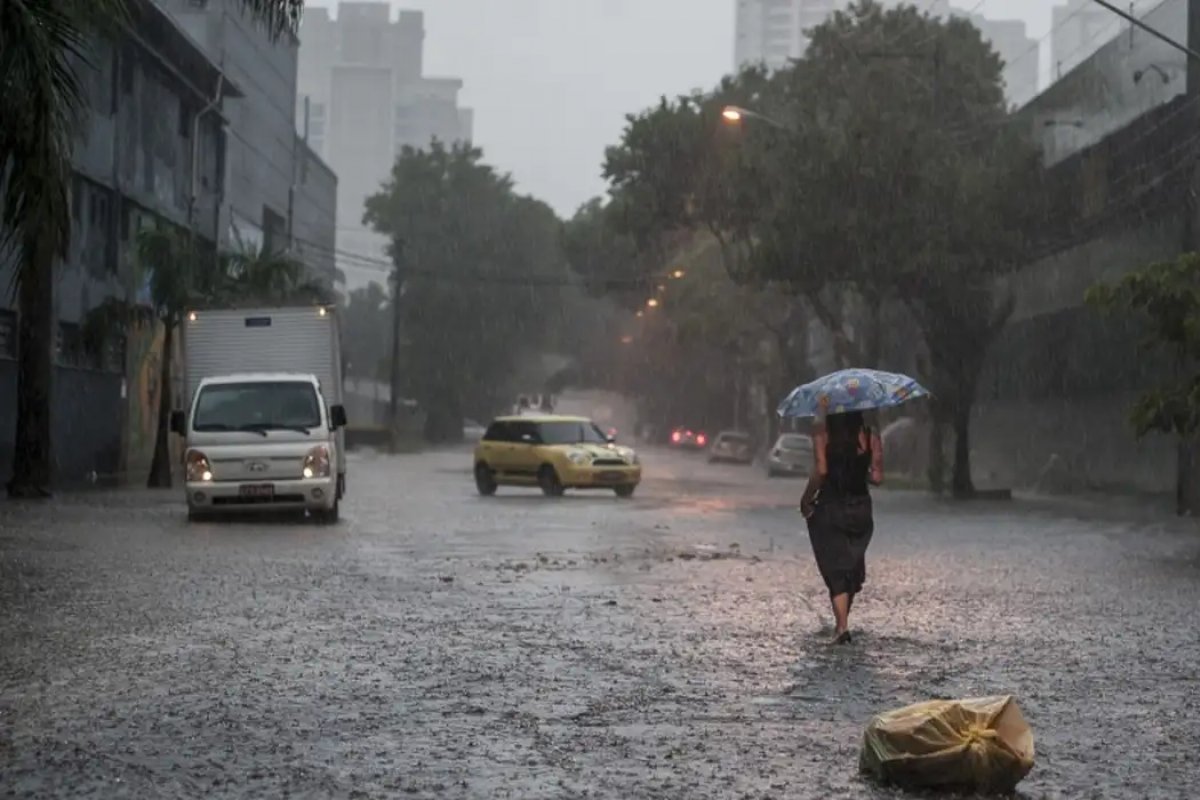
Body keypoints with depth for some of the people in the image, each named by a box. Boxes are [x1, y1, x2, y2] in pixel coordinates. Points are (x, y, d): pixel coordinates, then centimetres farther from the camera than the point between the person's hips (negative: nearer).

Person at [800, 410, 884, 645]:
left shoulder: (823, 433, -7)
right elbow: (877, 477, -3)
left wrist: (806, 499, -4)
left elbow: (820, 471, -15)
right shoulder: (870, 436, 0)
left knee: (835, 570, 1)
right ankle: (841, 623, 24)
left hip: (829, 508, -3)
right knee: (853, 567, 17)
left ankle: (842, 626, -11)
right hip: (860, 509, 3)